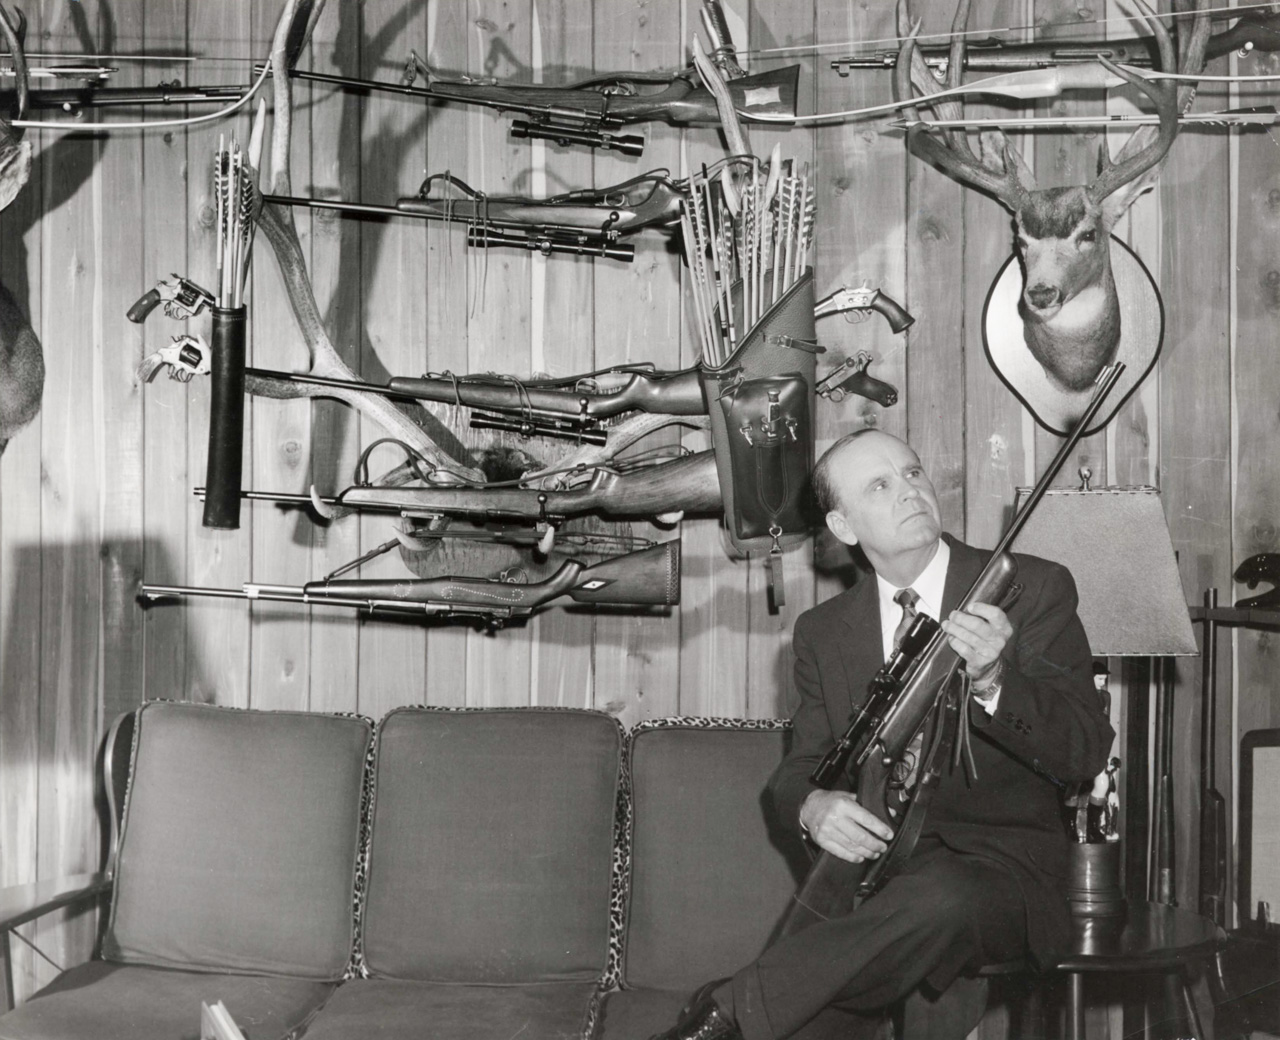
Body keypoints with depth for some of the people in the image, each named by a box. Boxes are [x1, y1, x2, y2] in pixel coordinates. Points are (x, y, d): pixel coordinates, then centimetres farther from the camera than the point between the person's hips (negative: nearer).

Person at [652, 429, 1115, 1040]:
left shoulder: (1033, 590, 3)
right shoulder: (823, 631, 14)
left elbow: (1085, 753, -5)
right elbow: (799, 767, 16)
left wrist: (992, 680, -25)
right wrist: (811, 806, -11)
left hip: (1000, 862, -1)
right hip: (867, 868, 1)